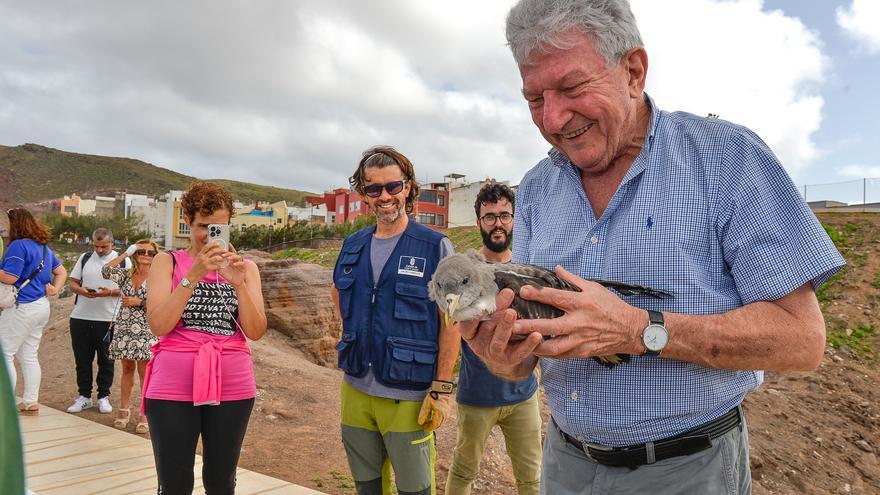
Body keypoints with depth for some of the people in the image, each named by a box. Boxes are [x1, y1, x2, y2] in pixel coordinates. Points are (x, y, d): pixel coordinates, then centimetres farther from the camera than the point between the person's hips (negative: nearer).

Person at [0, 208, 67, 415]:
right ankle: (30, 402, 19)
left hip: (21, 308, -9)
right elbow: (61, 271, 20)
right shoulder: (44, 247, 14)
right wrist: (55, 289, 8)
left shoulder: (18, 245, -14)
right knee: (29, 356, 14)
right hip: (41, 306, 9)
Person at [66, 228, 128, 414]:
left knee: (105, 360, 5)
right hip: (80, 317, 3)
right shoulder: (85, 258, 11)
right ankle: (84, 396, 21)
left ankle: (104, 396, 16)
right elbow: (73, 283, 11)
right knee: (82, 359, 9)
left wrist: (110, 292, -20)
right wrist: (82, 291, -11)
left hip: (108, 318, -3)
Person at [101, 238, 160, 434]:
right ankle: (124, 409, 24)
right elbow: (106, 271, -9)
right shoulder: (126, 275, 9)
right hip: (124, 329, 4)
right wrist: (125, 254, -4)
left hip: (145, 331, -4)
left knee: (144, 370, -1)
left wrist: (139, 302, -13)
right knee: (127, 369, 13)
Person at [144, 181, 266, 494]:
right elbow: (158, 325, -10)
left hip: (232, 387, 2)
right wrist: (193, 275, -18)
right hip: (173, 387, -1)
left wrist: (238, 283, -15)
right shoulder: (167, 262, 4)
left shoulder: (245, 268, 8)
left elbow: (256, 332, -2)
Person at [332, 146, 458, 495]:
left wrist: (442, 388, -13)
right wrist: (354, 335, 12)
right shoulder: (353, 246, 6)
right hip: (356, 389, 5)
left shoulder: (435, 246, -8)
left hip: (408, 396, -5)